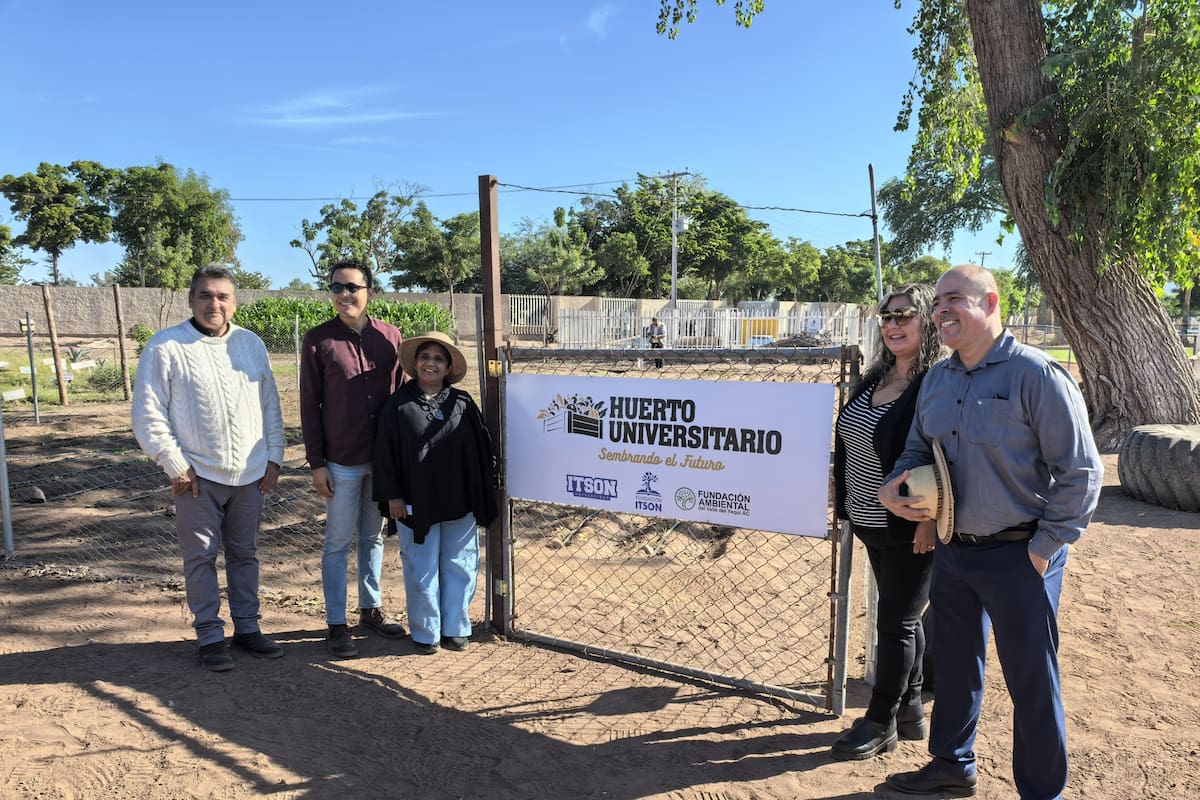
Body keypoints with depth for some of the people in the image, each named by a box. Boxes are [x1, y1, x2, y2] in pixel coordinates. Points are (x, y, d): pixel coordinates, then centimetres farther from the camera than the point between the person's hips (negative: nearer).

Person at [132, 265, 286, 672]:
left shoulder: (251, 344, 7)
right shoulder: (166, 347, -6)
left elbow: (271, 405, 11)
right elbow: (148, 415, -6)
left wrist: (274, 457, 5)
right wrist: (175, 466, -9)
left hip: (249, 474, 4)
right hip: (198, 475, -3)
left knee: (245, 553, 13)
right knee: (201, 557, 5)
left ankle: (246, 627, 25)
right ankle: (210, 635, 18)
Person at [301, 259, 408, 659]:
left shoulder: (389, 336, 2)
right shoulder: (318, 340, -5)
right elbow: (309, 405, -4)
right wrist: (316, 464, -7)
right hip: (341, 461, -3)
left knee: (373, 537, 15)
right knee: (339, 542, 5)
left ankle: (371, 610, 30)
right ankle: (336, 624, 16)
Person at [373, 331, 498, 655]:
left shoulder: (463, 404, 3)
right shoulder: (398, 405, -1)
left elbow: (482, 450, 7)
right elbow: (386, 453, -1)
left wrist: (485, 492, 6)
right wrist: (392, 496, -4)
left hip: (459, 503, 2)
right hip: (417, 504, -2)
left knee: (459, 565, 10)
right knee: (422, 570, 8)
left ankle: (455, 628, 25)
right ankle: (425, 632, 22)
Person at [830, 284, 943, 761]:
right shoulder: (876, 378, 8)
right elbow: (848, 441, 14)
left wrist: (929, 520, -22)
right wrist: (846, 500, 13)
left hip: (912, 528, -8)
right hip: (874, 523, 8)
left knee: (896, 622, 4)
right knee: (903, 618, 19)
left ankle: (880, 724, 19)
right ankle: (909, 710, 35)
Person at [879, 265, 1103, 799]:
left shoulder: (1037, 374, -14)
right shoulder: (937, 379, 7)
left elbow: (1080, 471, -13)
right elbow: (919, 448, 17)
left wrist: (1045, 546, -14)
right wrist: (892, 488, -3)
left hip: (1017, 556, -6)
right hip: (952, 550, 7)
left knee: (1031, 680, 7)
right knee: (954, 664, 20)